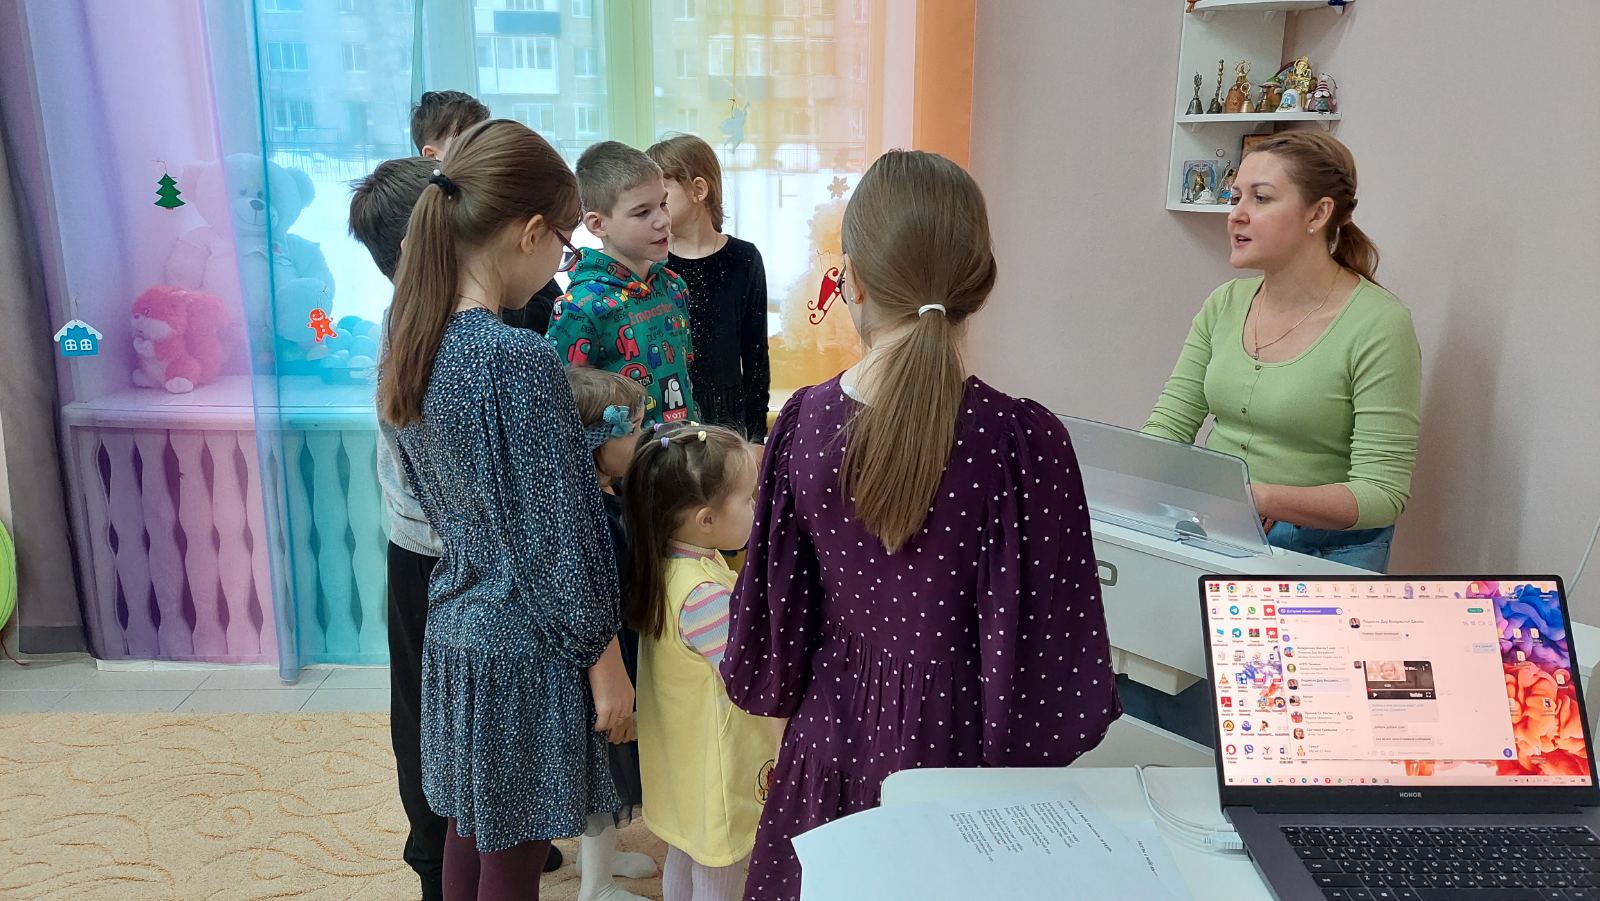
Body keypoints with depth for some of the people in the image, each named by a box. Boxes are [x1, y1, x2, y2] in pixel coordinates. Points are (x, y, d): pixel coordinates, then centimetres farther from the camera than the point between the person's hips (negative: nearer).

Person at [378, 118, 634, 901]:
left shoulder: (411, 339, 1)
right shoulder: (518, 357, -24)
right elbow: (555, 540, -20)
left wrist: (585, 454, 16)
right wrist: (606, 665, -10)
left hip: (453, 626, 8)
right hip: (522, 646, -8)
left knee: (468, 834, 22)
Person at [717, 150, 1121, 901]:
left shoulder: (804, 421, -11)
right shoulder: (1022, 439, -21)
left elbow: (776, 598, -1)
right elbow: (1037, 628, -15)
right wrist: (1031, 744, 1)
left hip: (833, 724, 3)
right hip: (949, 733, -3)